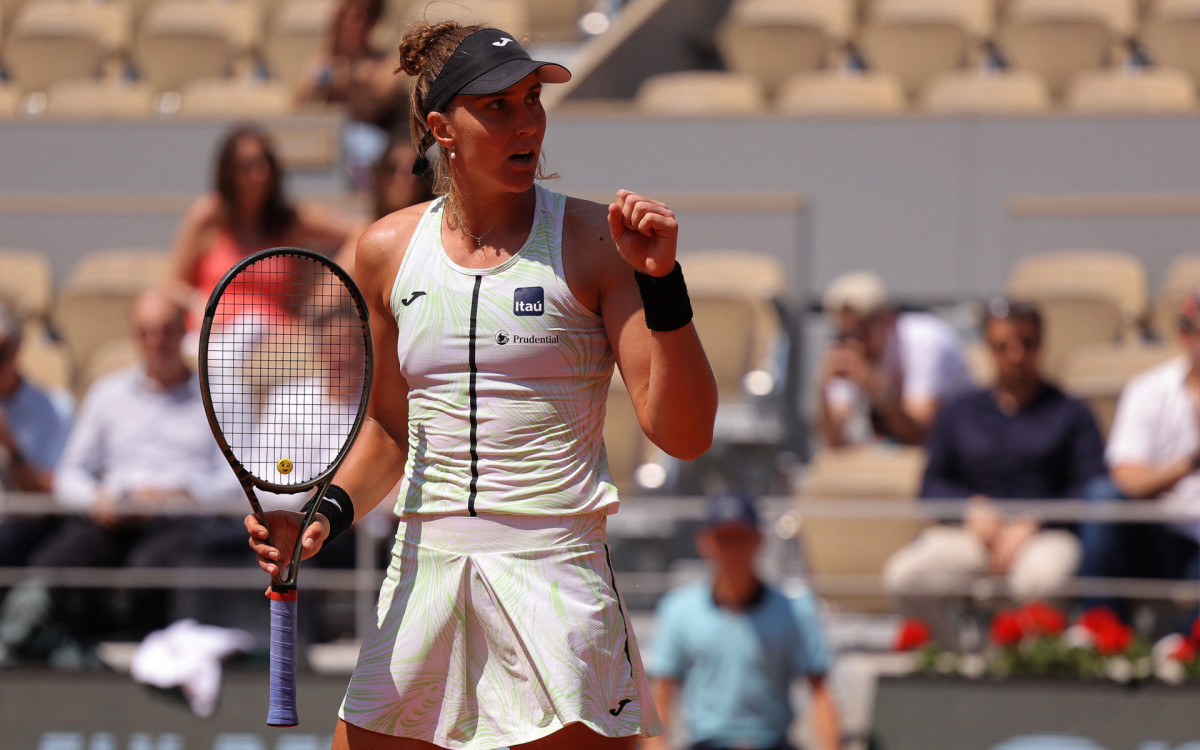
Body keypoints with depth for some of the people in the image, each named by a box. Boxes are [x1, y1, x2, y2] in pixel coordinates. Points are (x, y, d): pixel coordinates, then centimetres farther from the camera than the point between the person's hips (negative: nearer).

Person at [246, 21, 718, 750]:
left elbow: (684, 435, -7)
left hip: (554, 573, -4)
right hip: (424, 574, 4)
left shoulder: (594, 241, -3)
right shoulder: (389, 249, 8)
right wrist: (328, 513, 3)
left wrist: (662, 281, -18)